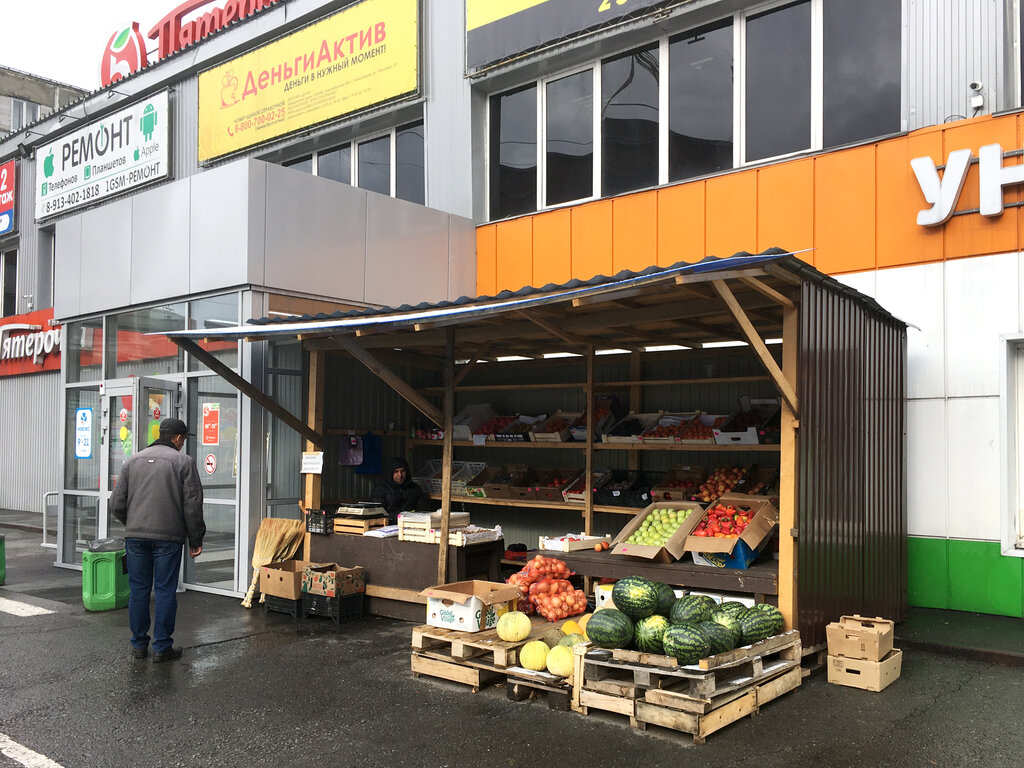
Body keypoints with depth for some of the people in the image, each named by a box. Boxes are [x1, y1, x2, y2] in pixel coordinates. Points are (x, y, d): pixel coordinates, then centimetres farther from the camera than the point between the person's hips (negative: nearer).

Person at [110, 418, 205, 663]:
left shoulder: (134, 460, 11)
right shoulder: (184, 461, -1)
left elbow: (117, 504, 11)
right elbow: (192, 505, -5)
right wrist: (195, 540, 3)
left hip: (135, 537, 4)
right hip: (168, 538, -4)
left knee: (138, 590, 11)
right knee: (165, 591, 3)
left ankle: (138, 644, 19)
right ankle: (162, 647, 7)